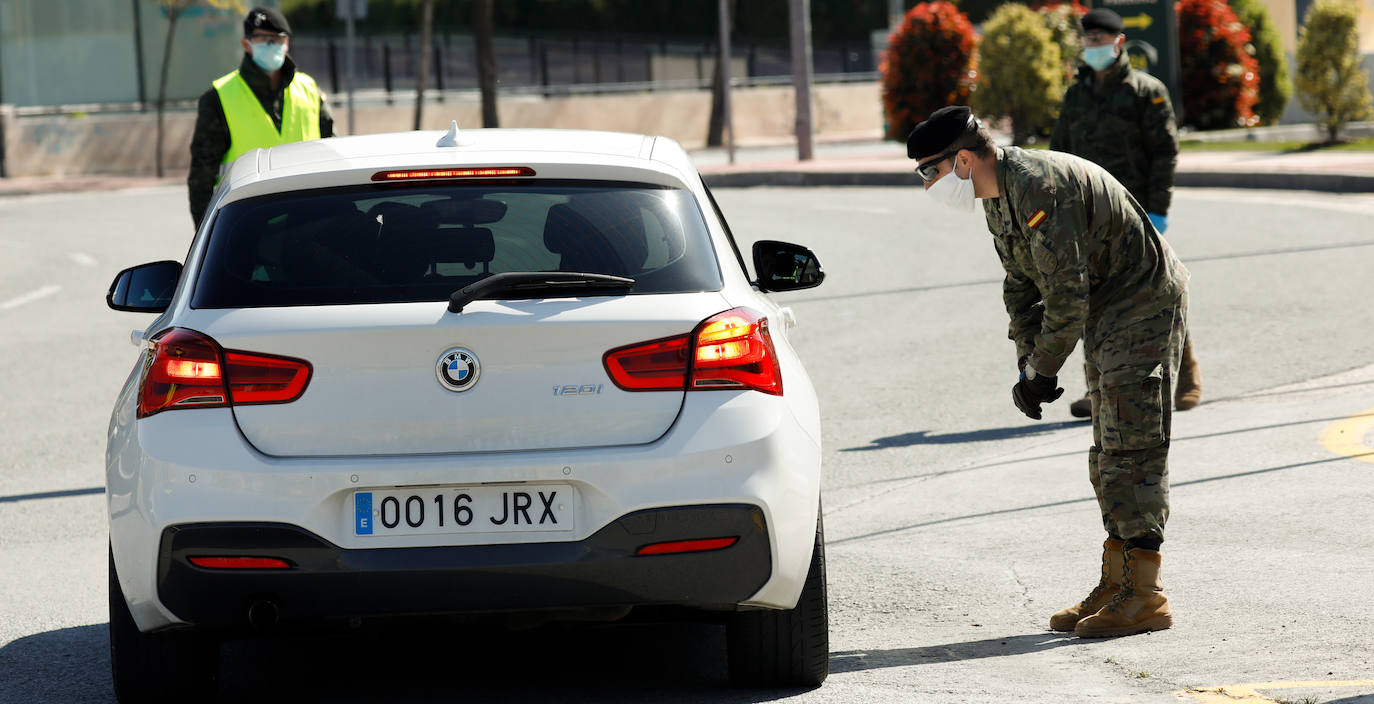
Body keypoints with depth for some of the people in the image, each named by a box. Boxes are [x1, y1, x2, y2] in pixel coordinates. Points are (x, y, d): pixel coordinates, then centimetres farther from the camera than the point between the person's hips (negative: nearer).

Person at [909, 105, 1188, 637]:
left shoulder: (1039, 186, -26)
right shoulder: (998, 197, 7)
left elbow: (1067, 290, -26)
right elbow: (1021, 285, 16)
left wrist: (1042, 371, -16)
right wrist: (1028, 363, 4)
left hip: (1146, 308, -11)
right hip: (1106, 315, 11)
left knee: (1132, 452, -13)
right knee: (1107, 454, 12)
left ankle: (1144, 596, -12)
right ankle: (1116, 585, 17)